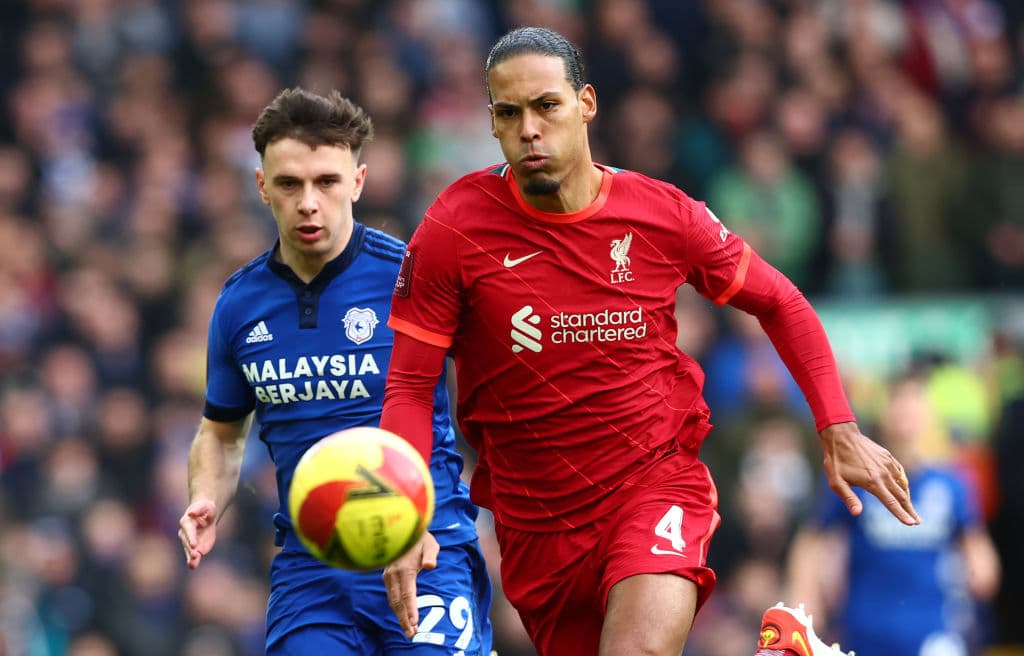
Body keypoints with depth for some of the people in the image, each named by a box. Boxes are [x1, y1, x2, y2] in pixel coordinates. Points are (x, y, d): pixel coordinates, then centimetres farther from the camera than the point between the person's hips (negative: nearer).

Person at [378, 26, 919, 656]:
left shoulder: (662, 214, -6)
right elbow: (409, 385, -8)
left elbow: (780, 303, 9)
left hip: (657, 481, -2)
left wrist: (840, 432, 1)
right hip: (534, 521, 2)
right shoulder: (454, 228, -10)